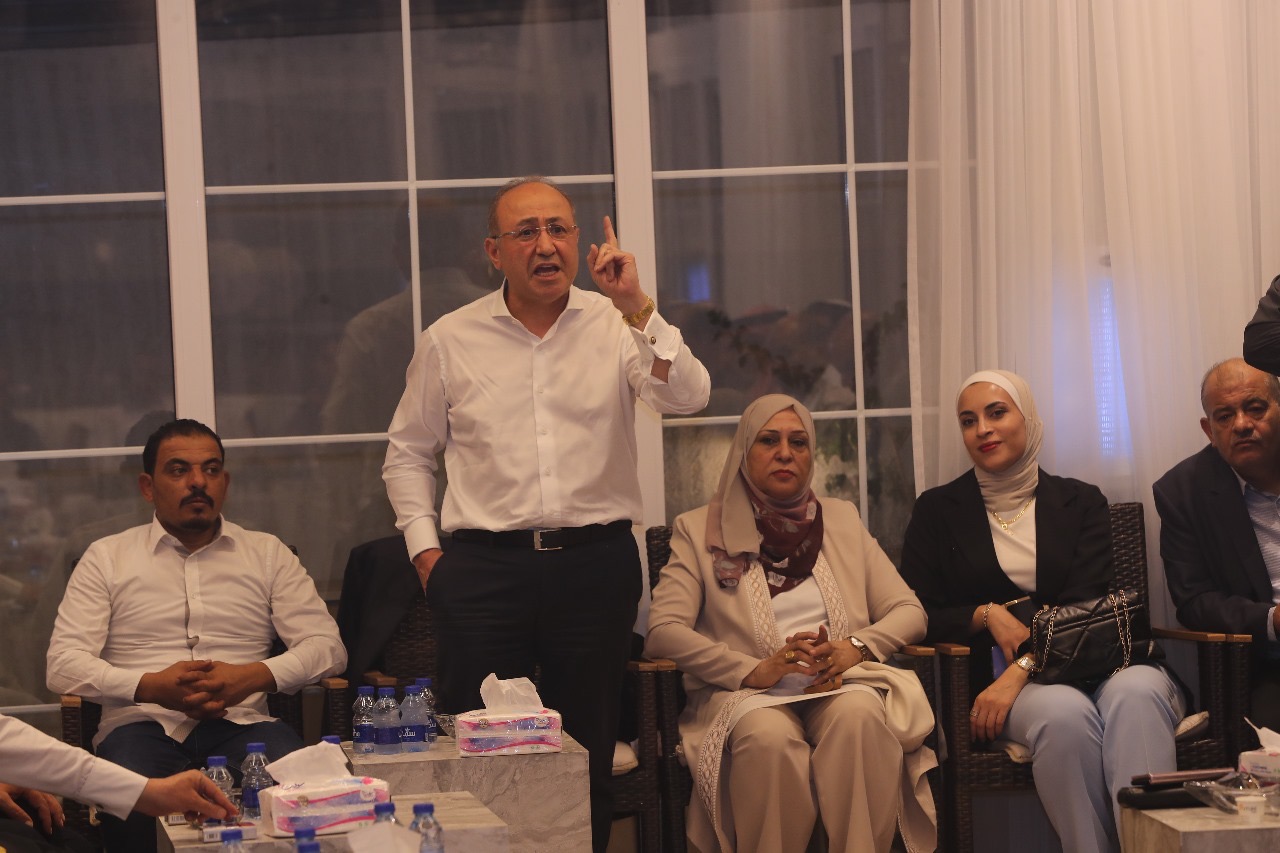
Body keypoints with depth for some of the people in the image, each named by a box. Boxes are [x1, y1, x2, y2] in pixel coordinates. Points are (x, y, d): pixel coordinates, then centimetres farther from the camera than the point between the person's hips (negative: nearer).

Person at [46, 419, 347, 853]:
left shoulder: (268, 553, 19)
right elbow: (62, 664, 5)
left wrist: (252, 677, -10)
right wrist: (151, 686, -12)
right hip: (143, 722, -1)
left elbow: (326, 646, 10)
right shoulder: (106, 558, 15)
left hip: (241, 721, 1)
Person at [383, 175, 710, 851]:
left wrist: (636, 308, -20)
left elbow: (687, 397, -12)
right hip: (485, 566, 0)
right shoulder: (449, 340, 6)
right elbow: (407, 452, 15)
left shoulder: (615, 326, 4)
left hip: (596, 562, 0)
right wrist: (423, 548, 5)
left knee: (589, 746, 8)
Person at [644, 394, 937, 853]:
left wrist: (855, 647, -10)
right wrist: (753, 670, -17)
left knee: (858, 714, -34)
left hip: (840, 685, 2)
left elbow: (909, 611, 13)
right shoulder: (700, 530, 11)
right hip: (747, 694, -2)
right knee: (768, 736, -37)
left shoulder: (843, 519, 20)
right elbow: (663, 631, -3)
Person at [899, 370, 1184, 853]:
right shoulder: (937, 511, 15)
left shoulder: (1081, 503, 14)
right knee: (1066, 714, -37)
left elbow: (1085, 606, 1)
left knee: (1139, 691, -36)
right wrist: (986, 615, -9)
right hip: (996, 677, -1)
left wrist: (1021, 669, -16)